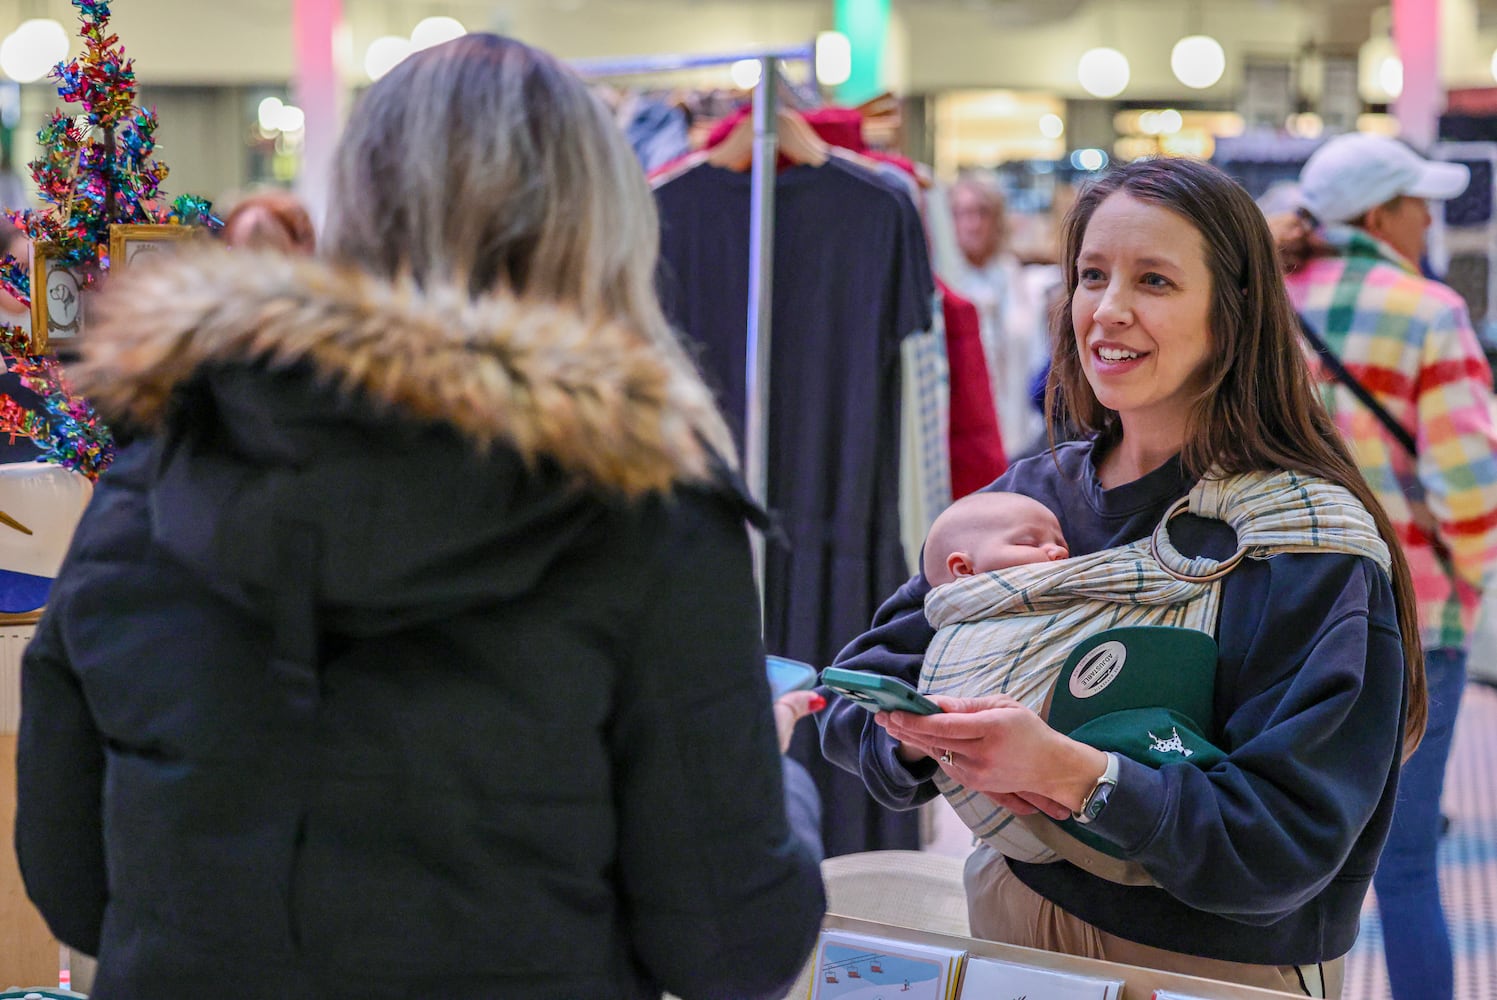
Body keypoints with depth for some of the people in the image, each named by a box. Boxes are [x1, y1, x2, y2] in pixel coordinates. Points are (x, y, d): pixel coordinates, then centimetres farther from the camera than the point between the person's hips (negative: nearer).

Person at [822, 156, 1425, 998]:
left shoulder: (1314, 546, -16)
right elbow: (860, 687, -1)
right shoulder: (1029, 496, 0)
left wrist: (1069, 771, -33)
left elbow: (1291, 840, -23)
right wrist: (924, 737, -23)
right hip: (1013, 928, 4)